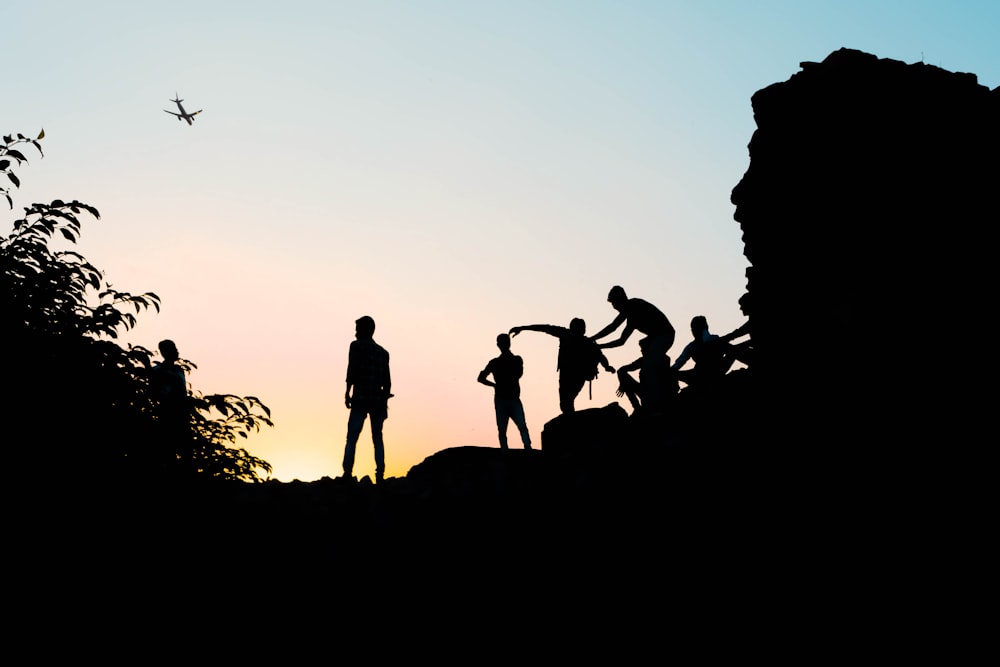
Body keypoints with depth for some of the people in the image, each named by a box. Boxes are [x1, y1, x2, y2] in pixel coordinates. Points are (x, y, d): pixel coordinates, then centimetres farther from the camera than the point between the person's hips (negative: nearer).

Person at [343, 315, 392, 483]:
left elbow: (352, 370, -10)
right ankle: (380, 475, -2)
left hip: (360, 398, -4)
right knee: (377, 439, 7)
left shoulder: (356, 346, 4)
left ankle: (347, 474, -14)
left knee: (352, 438, -4)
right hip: (378, 400, 4)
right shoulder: (383, 352, 18)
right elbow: (387, 381, 15)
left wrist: (347, 392, -8)